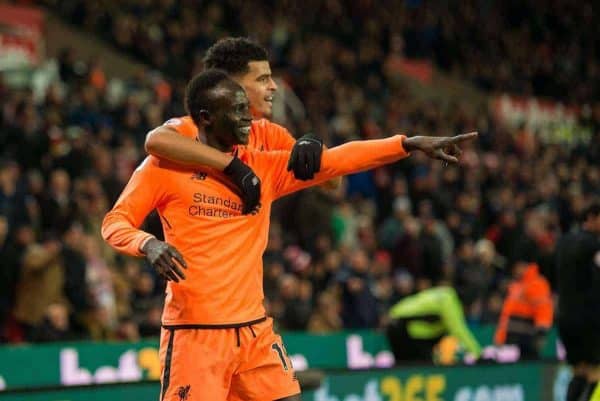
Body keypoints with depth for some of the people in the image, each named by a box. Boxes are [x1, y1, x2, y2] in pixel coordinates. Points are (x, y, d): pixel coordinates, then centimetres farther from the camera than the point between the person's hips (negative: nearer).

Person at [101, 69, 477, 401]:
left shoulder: (263, 167, 10)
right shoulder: (165, 165, -3)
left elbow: (334, 161, 7)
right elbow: (115, 223, 0)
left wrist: (411, 144, 0)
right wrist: (149, 244, -22)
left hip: (255, 329, 5)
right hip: (194, 331, -5)